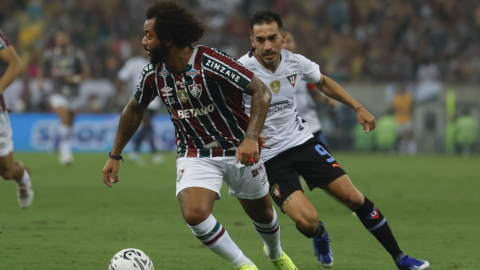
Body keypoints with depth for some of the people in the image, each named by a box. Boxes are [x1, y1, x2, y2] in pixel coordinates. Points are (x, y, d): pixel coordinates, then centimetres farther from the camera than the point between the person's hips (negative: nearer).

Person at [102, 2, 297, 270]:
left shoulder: (210, 62, -26)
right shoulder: (153, 74, -9)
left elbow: (261, 91, -23)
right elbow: (135, 110, 11)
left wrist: (251, 137, -34)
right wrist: (115, 156, 14)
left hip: (238, 151, -2)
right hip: (194, 155, 3)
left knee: (262, 213, 16)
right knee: (194, 213, -24)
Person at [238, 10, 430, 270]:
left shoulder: (295, 62, -5)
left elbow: (322, 82, 17)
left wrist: (358, 107, 17)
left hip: (302, 140, 4)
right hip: (268, 156, -4)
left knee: (353, 197, -4)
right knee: (307, 221, -20)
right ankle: (320, 237, 20)